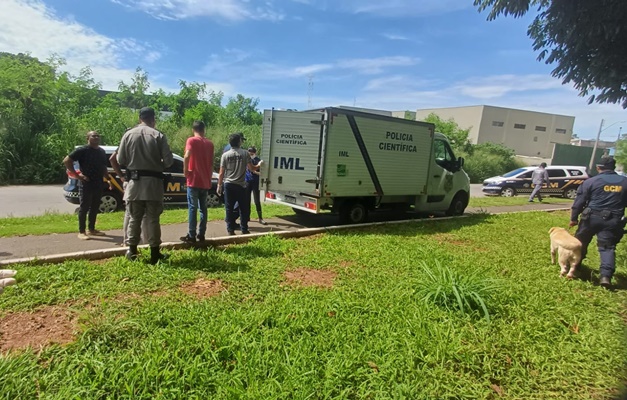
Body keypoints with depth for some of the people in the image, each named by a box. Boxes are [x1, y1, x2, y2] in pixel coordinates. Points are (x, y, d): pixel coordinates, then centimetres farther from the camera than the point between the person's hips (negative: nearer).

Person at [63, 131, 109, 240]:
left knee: (95, 208, 12)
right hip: (86, 184, -7)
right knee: (84, 207, -2)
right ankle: (81, 231, 4)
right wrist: (76, 175, -14)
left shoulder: (102, 151, 14)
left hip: (98, 184, 7)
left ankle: (91, 229, 23)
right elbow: (66, 161, -12)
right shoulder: (82, 150, -9)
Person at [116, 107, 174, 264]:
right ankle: (154, 253, 8)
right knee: (153, 218, 3)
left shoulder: (129, 134, 2)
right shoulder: (158, 135, -5)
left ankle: (132, 250, 20)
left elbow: (120, 160, 3)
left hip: (135, 181, 2)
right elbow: (168, 160, -7)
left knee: (134, 217, 12)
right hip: (153, 181, -2)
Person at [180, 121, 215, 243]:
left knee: (192, 208, -3)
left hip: (194, 180, -5)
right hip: (206, 181, 5)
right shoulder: (210, 143, 10)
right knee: (203, 208, 10)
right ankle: (201, 234, 13)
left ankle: (191, 236, -2)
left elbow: (187, 156, -22)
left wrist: (185, 171, -10)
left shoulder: (191, 140, -5)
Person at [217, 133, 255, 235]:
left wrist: (219, 186, 8)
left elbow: (221, 173, 0)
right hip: (241, 185, -1)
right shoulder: (245, 153, -3)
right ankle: (244, 229, 13)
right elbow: (251, 168, -1)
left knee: (229, 208, 6)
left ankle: (230, 229, 7)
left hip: (228, 185, 1)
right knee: (243, 208, 9)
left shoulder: (225, 155, 1)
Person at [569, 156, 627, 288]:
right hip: (613, 220, 2)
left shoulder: (591, 181, -3)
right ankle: (606, 275, -12)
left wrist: (574, 218, 4)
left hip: (592, 218, -2)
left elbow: (579, 201, -3)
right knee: (608, 247, 2)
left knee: (580, 242, 16)